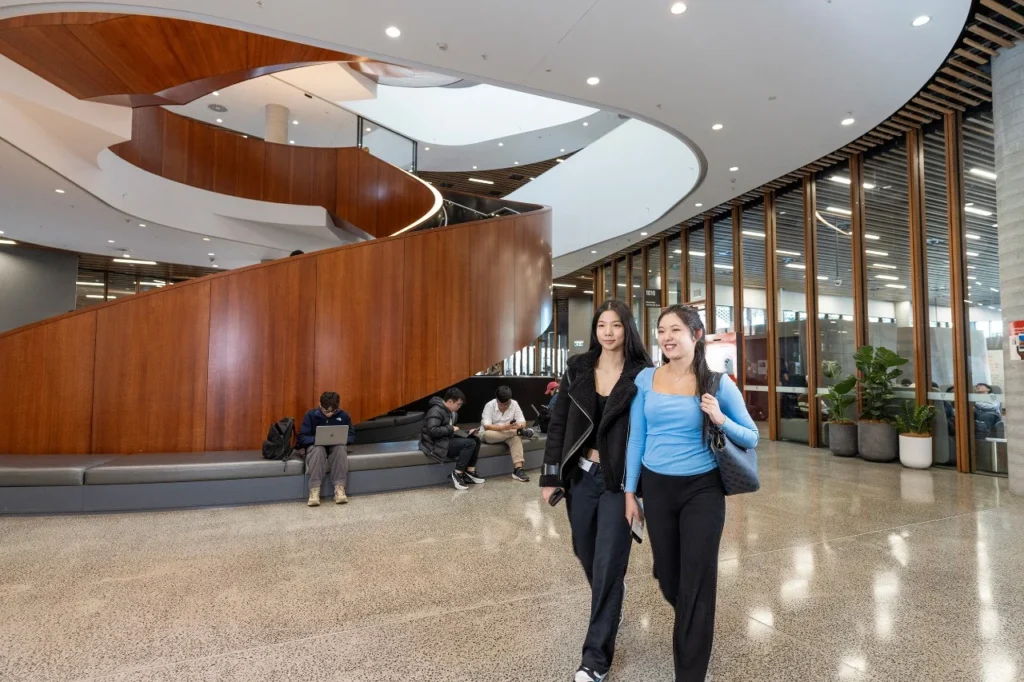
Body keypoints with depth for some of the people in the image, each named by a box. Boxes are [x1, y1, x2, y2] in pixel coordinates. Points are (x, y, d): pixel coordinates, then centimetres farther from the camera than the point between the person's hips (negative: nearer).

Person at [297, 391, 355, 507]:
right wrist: (317, 439, -30)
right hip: (316, 445, -1)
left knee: (341, 448, -35)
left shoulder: (344, 416, -5)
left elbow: (352, 436, 0)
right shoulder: (311, 415, -7)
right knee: (318, 449, -38)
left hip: (336, 446, 1)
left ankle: (339, 488, -36)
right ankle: (314, 490, -41)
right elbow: (302, 438, -10)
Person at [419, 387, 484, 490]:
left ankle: (470, 472, 2)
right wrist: (450, 429, -18)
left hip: (447, 440, 10)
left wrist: (467, 433, -1)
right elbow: (432, 431, -28)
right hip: (436, 444, -10)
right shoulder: (436, 411, -17)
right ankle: (457, 474, -14)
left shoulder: (453, 413, 13)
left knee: (476, 440, -2)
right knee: (470, 443, -22)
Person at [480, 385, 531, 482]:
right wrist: (503, 427, -43)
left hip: (508, 434, 2)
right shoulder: (489, 406, -19)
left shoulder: (514, 404, -10)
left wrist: (519, 426, -38)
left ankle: (518, 469, -40)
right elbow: (486, 426, -27)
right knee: (487, 434, -38)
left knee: (516, 437, -32)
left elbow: (523, 423, -12)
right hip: (490, 434, -2)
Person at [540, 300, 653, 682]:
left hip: (619, 480, -4)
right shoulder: (578, 370, 1)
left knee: (608, 564, 0)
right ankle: (610, 601, 53)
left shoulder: (642, 375, -7)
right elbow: (558, 424, 2)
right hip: (580, 475, 4)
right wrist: (551, 476, -1)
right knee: (586, 552, 20)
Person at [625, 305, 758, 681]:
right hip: (657, 488, 3)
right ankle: (690, 627, 53)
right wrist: (630, 492, 2)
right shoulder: (646, 379, -3)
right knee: (667, 576, 18)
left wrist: (721, 419, -21)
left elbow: (751, 438, -1)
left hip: (702, 490, -2)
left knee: (697, 580, 5)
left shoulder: (718, 383, -8)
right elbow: (636, 439, 2)